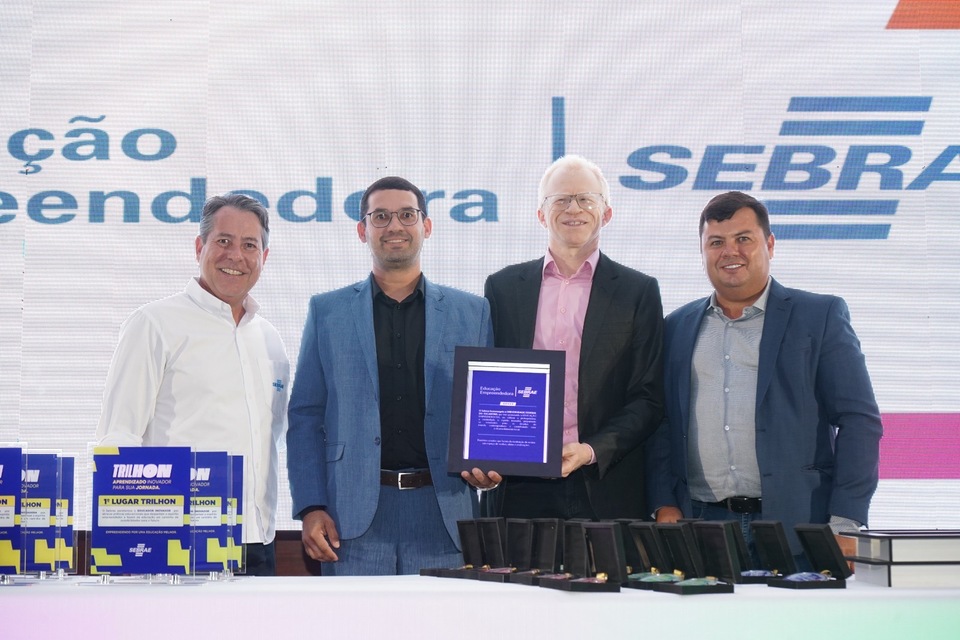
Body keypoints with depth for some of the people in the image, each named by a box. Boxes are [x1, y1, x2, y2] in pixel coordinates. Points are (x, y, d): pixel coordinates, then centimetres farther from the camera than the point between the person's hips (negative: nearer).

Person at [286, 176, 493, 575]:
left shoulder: (472, 312, 12)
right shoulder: (327, 312, 11)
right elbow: (305, 417, 8)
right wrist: (310, 508, -2)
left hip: (444, 510, 1)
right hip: (354, 516, 0)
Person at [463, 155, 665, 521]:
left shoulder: (638, 292, 7)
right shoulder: (502, 287, 12)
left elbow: (648, 399, 2)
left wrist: (593, 450, -13)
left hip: (605, 491, -1)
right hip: (517, 487, 1)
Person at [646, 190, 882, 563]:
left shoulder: (821, 317, 4)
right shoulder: (678, 327, 14)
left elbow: (859, 421, -1)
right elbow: (660, 425, 14)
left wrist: (845, 526, -9)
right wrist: (664, 506, 0)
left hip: (796, 532, -2)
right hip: (701, 529, 2)